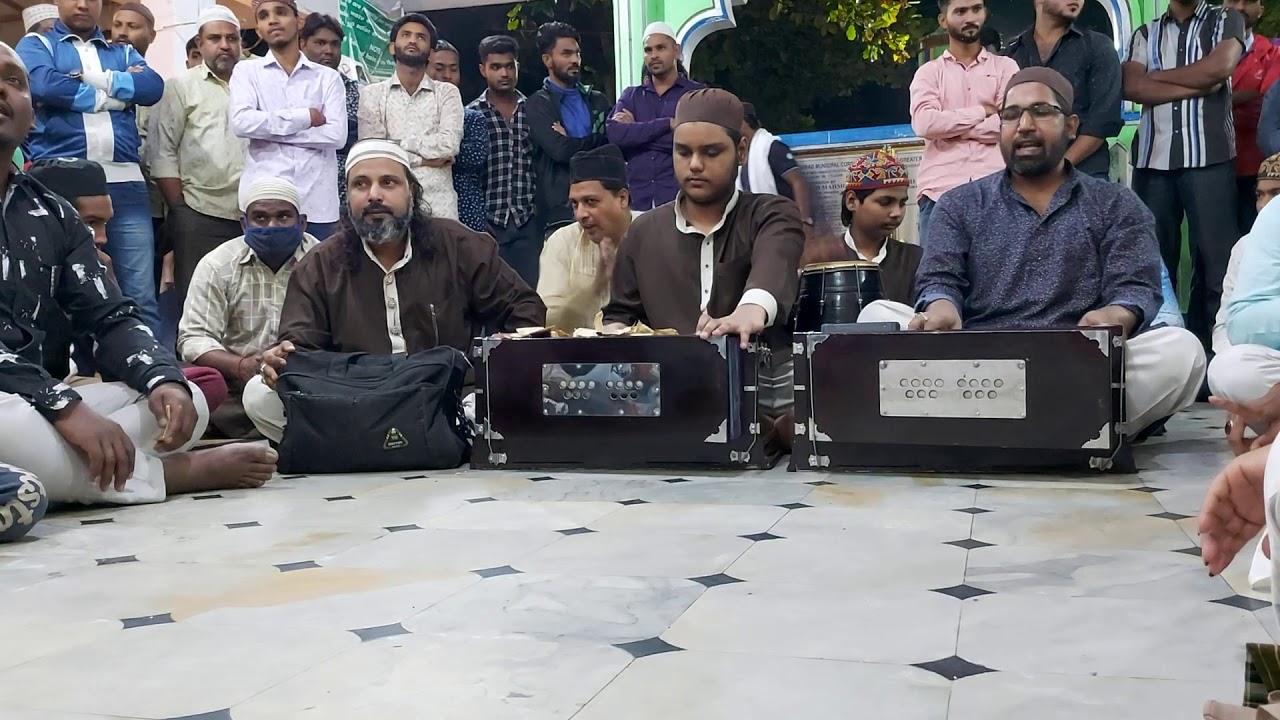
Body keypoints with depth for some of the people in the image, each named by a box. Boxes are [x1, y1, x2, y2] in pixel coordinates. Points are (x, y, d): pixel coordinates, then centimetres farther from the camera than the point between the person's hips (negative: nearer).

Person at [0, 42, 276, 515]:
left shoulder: (51, 214, 15)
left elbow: (110, 318, 10)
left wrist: (164, 380, -12)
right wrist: (66, 406, -29)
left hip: (41, 405, 6)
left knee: (187, 401, -4)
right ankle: (183, 472, -11)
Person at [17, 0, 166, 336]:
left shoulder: (124, 52, 22)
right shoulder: (36, 45, 14)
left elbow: (153, 87, 3)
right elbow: (45, 85, -8)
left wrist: (98, 79, -5)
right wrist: (115, 94, 0)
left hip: (124, 181, 2)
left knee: (141, 296, -2)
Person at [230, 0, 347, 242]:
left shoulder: (328, 76, 10)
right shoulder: (247, 71, 10)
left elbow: (337, 135, -5)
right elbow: (241, 122, -8)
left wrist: (268, 128, -6)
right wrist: (306, 117, -7)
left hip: (317, 203, 1)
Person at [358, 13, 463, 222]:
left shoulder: (447, 93, 8)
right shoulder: (372, 94, 8)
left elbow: (450, 144, -8)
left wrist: (396, 143, -5)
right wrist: (424, 159, -5)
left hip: (438, 204, 0)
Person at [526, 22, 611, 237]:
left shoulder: (598, 100, 18)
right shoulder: (539, 104, 3)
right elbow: (561, 150, -11)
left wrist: (574, 144, -6)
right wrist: (595, 140, 4)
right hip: (561, 209, -4)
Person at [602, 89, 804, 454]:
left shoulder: (773, 216, 4)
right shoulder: (644, 232, 16)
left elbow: (774, 266, -20)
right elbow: (620, 313, 24)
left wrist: (752, 310, -46)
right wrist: (616, 335, -4)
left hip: (766, 380, -4)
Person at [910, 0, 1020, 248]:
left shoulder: (1005, 67, 15)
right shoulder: (929, 72, 14)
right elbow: (924, 123, -5)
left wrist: (948, 126, -2)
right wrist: (982, 111, 0)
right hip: (940, 190, 0)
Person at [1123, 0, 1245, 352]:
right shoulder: (1145, 34, 16)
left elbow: (1220, 66, -7)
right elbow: (1133, 88, -1)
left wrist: (1156, 76, 1)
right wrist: (1199, 85, -7)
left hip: (1209, 157, -2)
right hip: (1152, 159, 2)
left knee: (1215, 256, -4)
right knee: (1153, 258, 2)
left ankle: (1209, 342, 1)